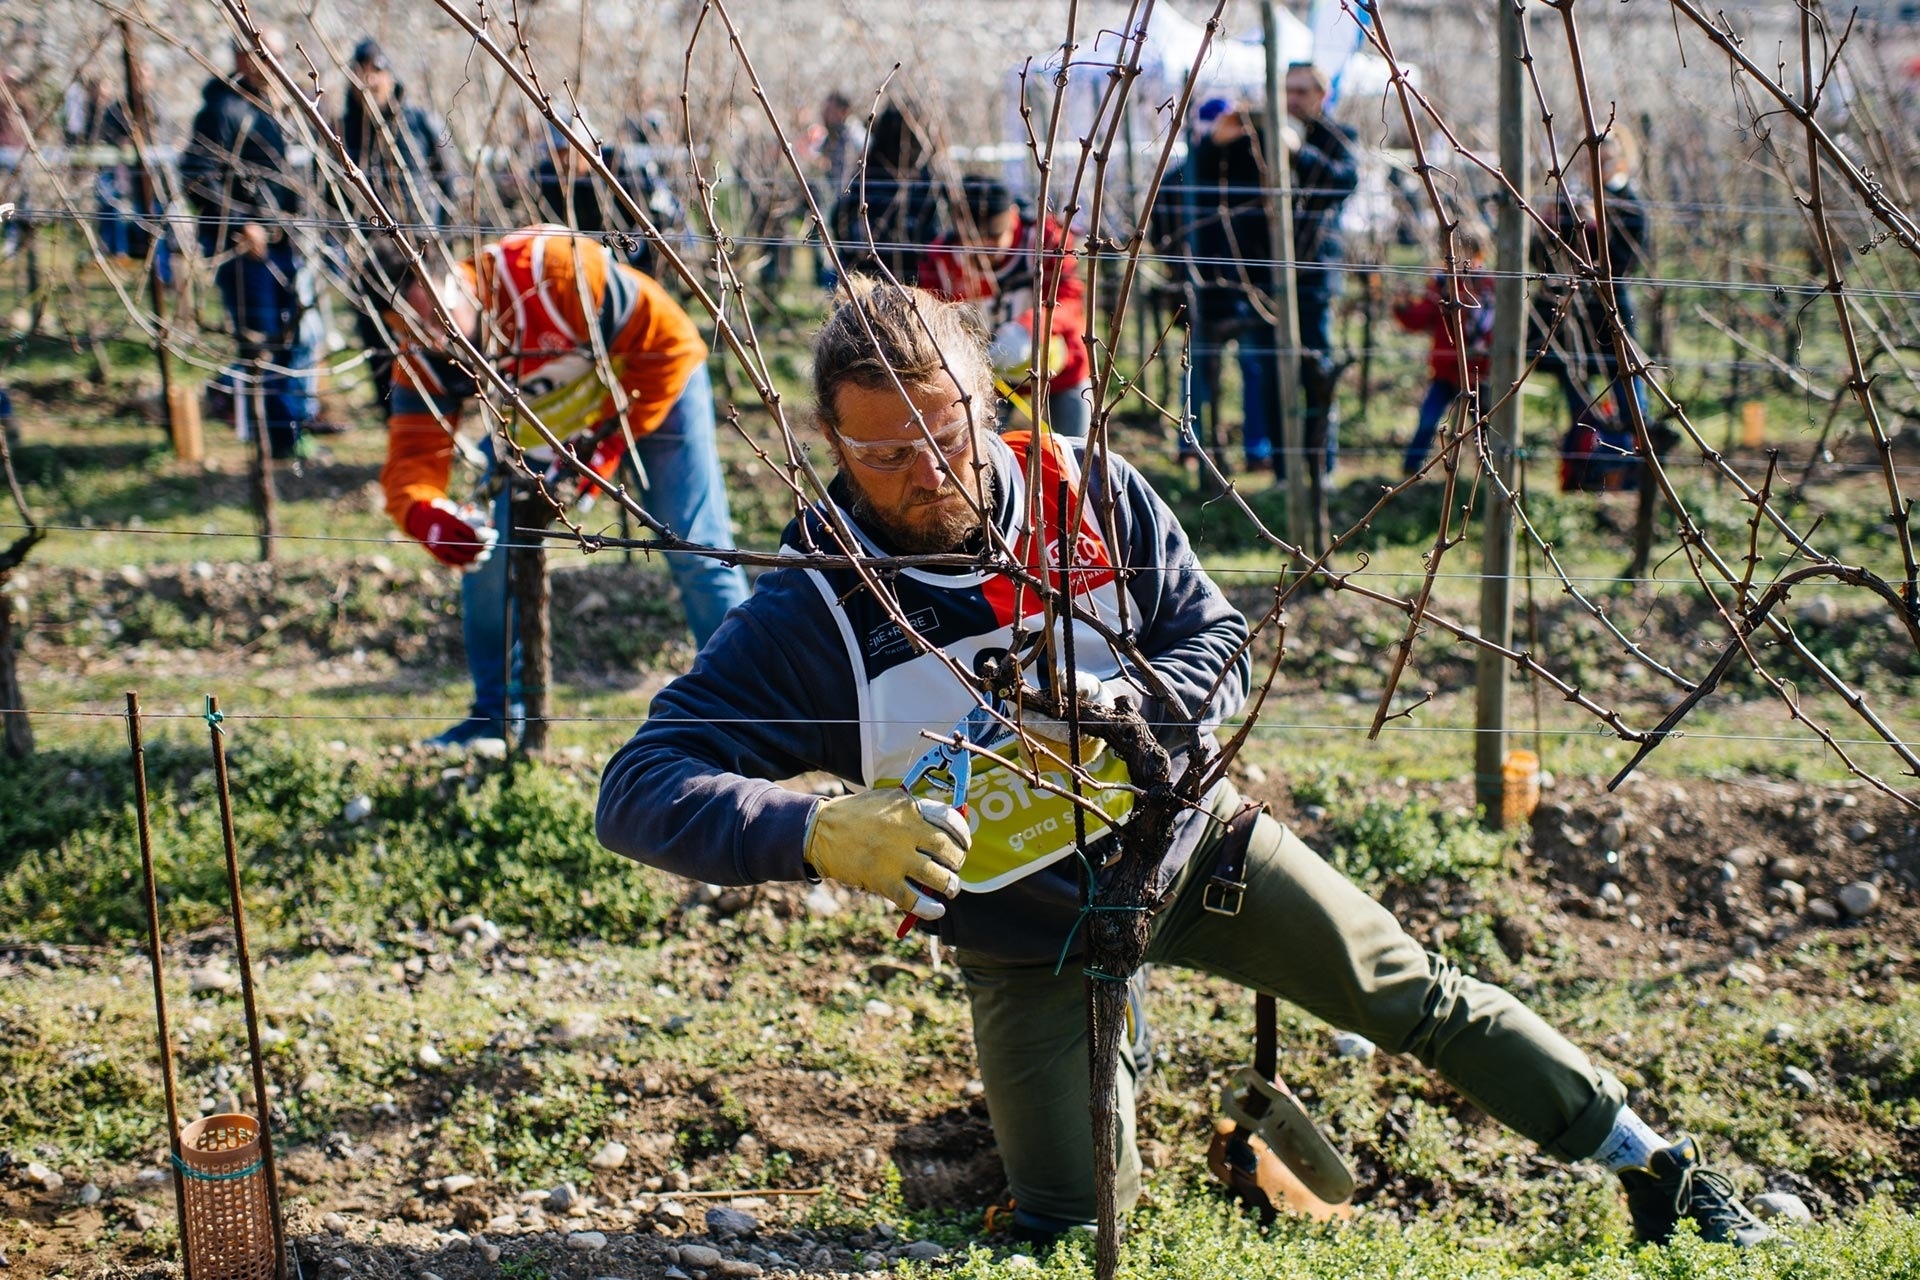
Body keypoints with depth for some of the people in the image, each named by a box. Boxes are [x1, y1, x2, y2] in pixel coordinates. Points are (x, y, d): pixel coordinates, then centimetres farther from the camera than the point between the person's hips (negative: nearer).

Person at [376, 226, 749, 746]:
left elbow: (667, 340, -30)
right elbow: (412, 458, -28)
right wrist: (425, 515, -52)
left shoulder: (552, 270, -38)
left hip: (652, 390, -4)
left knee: (695, 549, -9)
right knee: (488, 556, -3)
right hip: (536, 425, 5)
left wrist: (612, 439, -30)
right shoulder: (420, 363, -21)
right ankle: (496, 714, 12)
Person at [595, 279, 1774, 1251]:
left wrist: (1137, 703, -32)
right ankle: (1098, 1049, 35)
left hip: (1188, 843, 1)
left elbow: (1223, 643, -8)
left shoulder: (1092, 495, -16)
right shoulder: (812, 616, -24)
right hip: (1028, 935, -1)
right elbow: (641, 791, -30)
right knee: (1074, 1225, 2)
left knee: (1417, 999, 5)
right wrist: (817, 833, -47)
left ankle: (1655, 1168, 24)